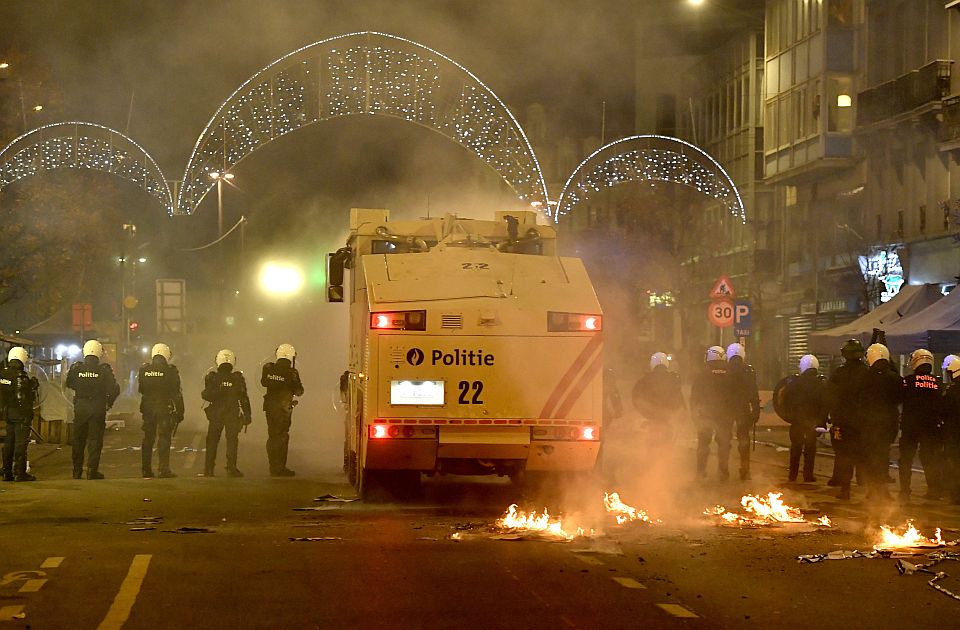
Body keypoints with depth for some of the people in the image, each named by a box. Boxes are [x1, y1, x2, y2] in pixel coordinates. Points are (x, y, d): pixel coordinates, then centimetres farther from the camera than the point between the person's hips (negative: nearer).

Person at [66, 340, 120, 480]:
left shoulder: (76, 368, -4)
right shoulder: (104, 370, -9)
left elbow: (69, 384, 11)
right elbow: (114, 389, -9)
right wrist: (109, 402, 8)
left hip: (80, 407, 2)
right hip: (98, 408, -2)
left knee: (78, 439, 12)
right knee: (95, 439, 2)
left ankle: (77, 470, 15)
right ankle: (92, 470, -3)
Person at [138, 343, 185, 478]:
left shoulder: (144, 369, 2)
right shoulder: (171, 371, -8)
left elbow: (140, 389, 12)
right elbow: (177, 393, -7)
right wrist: (180, 411, -1)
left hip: (148, 407, 3)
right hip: (166, 408, -3)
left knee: (148, 438, 11)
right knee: (164, 438, -2)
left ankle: (146, 470, 12)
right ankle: (164, 469, -8)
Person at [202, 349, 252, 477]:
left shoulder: (212, 377, -3)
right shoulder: (237, 378, -4)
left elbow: (207, 395, -5)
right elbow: (243, 398, -2)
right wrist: (247, 414, 3)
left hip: (215, 414, 1)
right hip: (233, 414, -1)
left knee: (212, 442, 9)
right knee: (232, 441, 2)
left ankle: (208, 469, 10)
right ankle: (231, 469, -4)